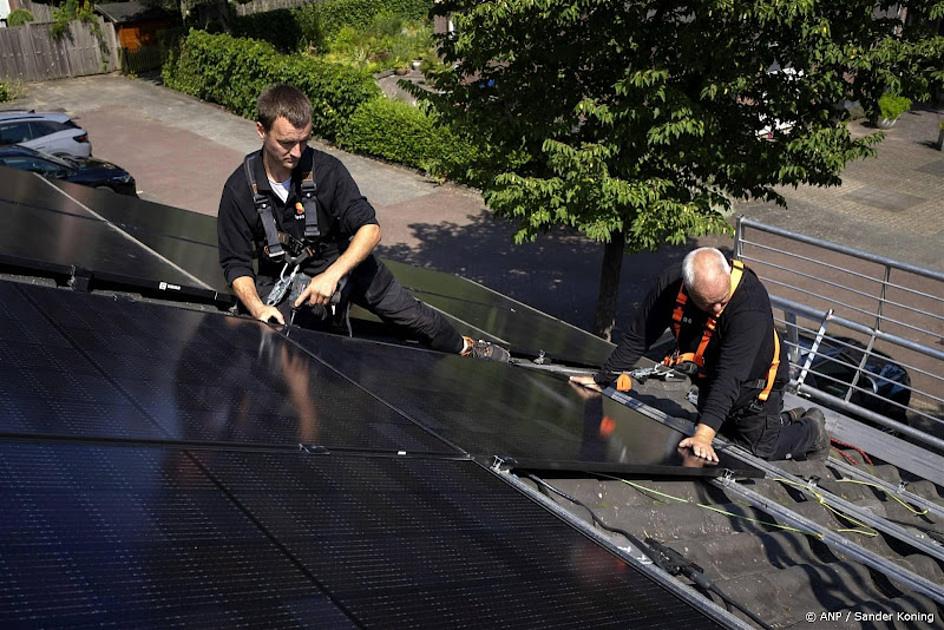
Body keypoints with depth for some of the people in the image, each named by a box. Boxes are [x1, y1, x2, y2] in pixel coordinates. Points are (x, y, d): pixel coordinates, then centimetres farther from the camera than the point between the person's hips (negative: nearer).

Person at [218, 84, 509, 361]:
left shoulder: (326, 169, -17)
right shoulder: (239, 189, -17)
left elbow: (370, 229, -19)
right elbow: (236, 263, -11)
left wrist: (332, 275, -34)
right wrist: (257, 308, -30)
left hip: (342, 264, 1)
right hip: (285, 283, 0)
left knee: (412, 314, 8)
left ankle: (463, 347, 37)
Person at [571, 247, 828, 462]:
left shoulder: (751, 304, -40)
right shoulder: (671, 284, -25)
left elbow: (730, 375, -44)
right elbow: (638, 336, -13)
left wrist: (704, 434, -50)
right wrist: (602, 379, -9)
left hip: (753, 382, -5)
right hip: (709, 377, 6)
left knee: (761, 448, 5)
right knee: (725, 432, 24)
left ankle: (812, 428, 33)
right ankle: (787, 419, 44)